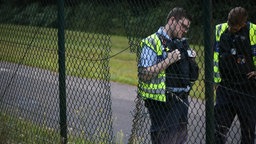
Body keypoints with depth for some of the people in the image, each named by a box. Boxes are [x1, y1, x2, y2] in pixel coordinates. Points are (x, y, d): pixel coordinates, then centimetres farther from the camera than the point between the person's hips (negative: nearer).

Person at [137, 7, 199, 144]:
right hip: (162, 103, -8)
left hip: (182, 100, 8)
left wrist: (191, 59, 6)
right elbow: (143, 75, -17)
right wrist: (168, 61, -21)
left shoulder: (181, 43, 16)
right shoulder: (152, 43, -9)